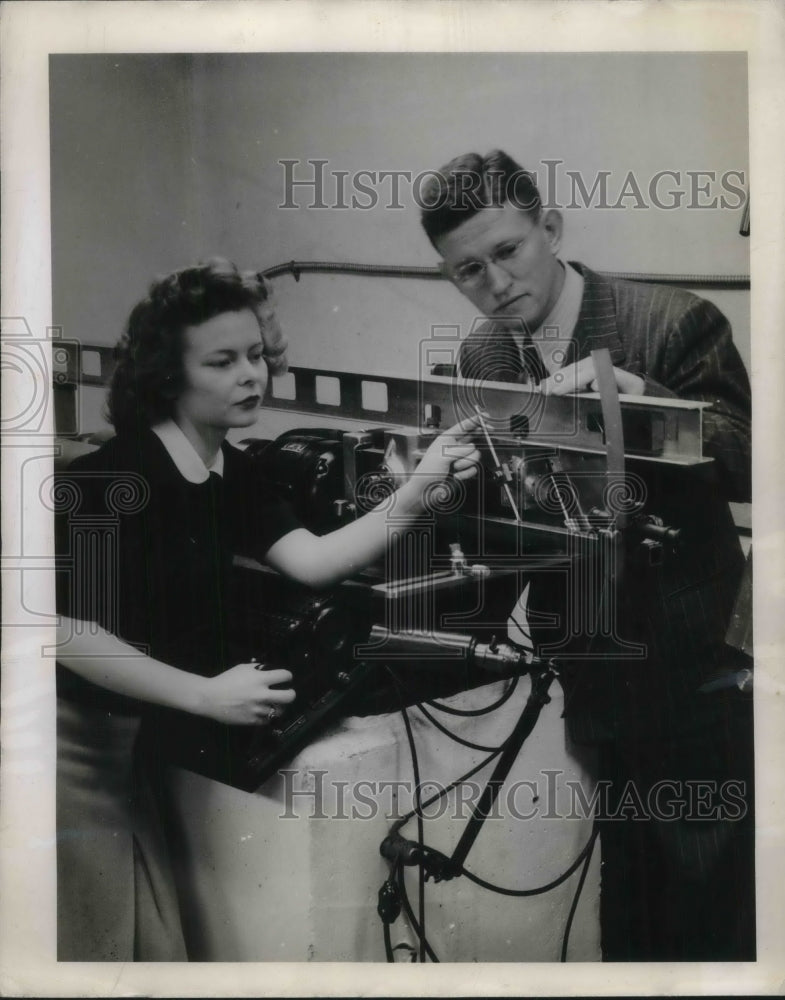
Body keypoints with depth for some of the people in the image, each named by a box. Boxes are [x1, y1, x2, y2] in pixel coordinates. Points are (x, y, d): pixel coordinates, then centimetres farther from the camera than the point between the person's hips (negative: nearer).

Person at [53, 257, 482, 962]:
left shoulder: (232, 471, 4)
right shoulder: (116, 477, -22)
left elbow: (314, 561, -9)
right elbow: (66, 628, -26)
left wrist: (420, 488, -21)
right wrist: (206, 695, -28)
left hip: (128, 742, 8)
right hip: (75, 740, -8)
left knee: (152, 943, 17)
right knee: (100, 950, 6)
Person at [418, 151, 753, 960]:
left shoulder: (677, 323, -15)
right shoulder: (480, 357, 1)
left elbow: (746, 463, -22)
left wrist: (636, 393, -35)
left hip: (690, 665, -4)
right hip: (588, 671, 5)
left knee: (710, 895, 9)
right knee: (625, 879, 22)